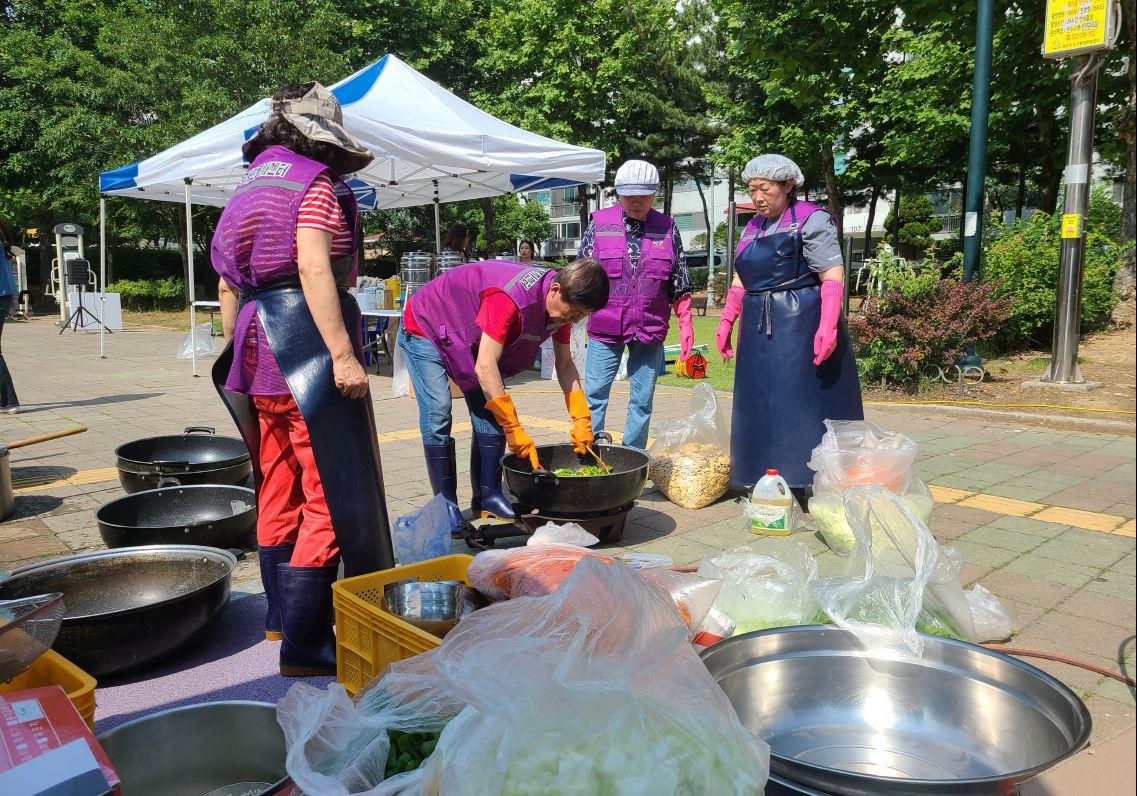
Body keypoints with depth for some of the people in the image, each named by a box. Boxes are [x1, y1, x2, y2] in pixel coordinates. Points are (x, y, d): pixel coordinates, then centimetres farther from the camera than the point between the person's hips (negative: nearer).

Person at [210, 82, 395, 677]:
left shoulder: (247, 186, 19)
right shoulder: (316, 182, -5)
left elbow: (227, 286, 18)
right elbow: (313, 266, -20)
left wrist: (240, 351, 23)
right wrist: (342, 353, -24)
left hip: (257, 350, 9)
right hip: (307, 339, -9)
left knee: (279, 486, 17)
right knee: (332, 494, -5)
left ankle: (281, 615, 29)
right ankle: (303, 643, -3)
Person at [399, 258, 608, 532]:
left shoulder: (563, 302, -14)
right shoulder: (511, 298, -41)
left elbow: (565, 363, -4)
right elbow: (485, 367, -41)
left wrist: (582, 420, -14)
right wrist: (515, 430, -40)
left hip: (467, 337, 8)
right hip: (425, 330, -8)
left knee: (489, 413, -2)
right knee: (437, 412, -17)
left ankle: (488, 498, 4)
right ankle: (446, 506, -10)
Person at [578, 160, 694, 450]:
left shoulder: (667, 228, 4)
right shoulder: (599, 224, 1)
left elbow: (679, 284, 8)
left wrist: (685, 323, 3)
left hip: (650, 330, 1)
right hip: (604, 328, -1)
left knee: (642, 401, 7)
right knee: (594, 395, -1)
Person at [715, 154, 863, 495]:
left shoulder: (811, 221, -6)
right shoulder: (752, 229, 16)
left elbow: (833, 277, -13)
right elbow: (741, 280, 22)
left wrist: (828, 326, -25)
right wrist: (726, 322, 15)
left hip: (801, 327, -7)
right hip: (760, 332, 7)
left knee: (806, 404, -6)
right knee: (763, 408, 7)